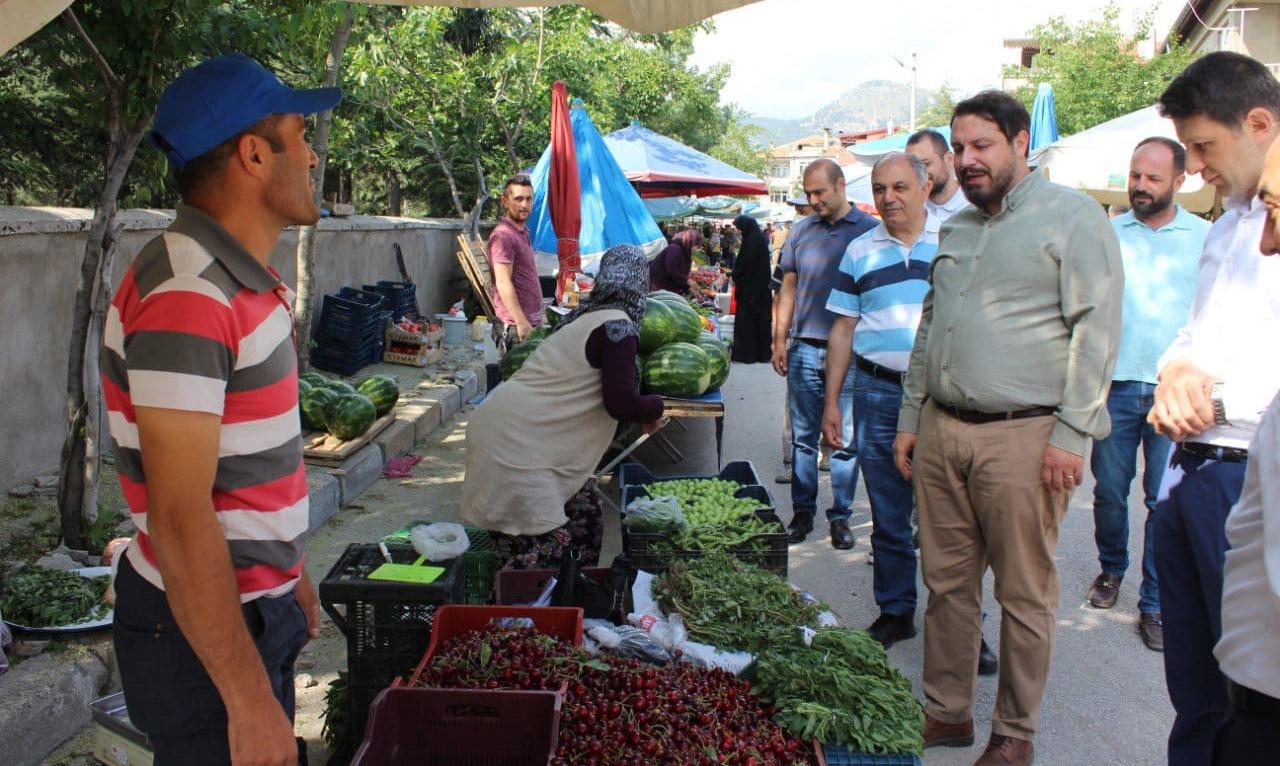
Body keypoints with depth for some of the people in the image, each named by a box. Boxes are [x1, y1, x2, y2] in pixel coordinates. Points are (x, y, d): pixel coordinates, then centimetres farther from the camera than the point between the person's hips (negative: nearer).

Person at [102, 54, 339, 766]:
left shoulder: (251, 280, 8)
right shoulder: (186, 295, -24)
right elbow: (180, 520, -27)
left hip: (257, 606, 9)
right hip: (204, 633, -9)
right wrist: (250, 701, -25)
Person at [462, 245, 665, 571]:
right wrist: (657, 406, 2)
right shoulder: (618, 326, -14)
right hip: (516, 445, -10)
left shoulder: (587, 316, 13)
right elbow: (621, 404, -17)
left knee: (583, 516, 14)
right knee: (548, 546, -10)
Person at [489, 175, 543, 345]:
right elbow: (503, 283, -20)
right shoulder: (503, 235, -13)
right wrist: (521, 322, -25)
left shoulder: (522, 232, 18)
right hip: (517, 325, -9)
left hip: (531, 321, 9)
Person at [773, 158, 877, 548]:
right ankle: (802, 512, 19)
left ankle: (841, 516, 14)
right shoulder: (801, 231, 10)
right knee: (803, 436, 8)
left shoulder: (869, 230, 0)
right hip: (805, 349, 3)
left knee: (846, 439, 3)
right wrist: (779, 339, 8)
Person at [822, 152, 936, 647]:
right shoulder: (860, 251, 10)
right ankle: (895, 612, 24)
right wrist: (831, 402, 7)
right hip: (878, 392, 2)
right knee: (888, 515, 10)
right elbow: (843, 329, 11)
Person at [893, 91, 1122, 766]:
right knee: (947, 581, 11)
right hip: (941, 433, 6)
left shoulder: (1072, 216, -3)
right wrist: (910, 419, 18)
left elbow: (1096, 329, -9)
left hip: (1024, 438, -6)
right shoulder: (956, 229, 18)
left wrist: (1072, 435, -15)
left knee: (1024, 594, 4)